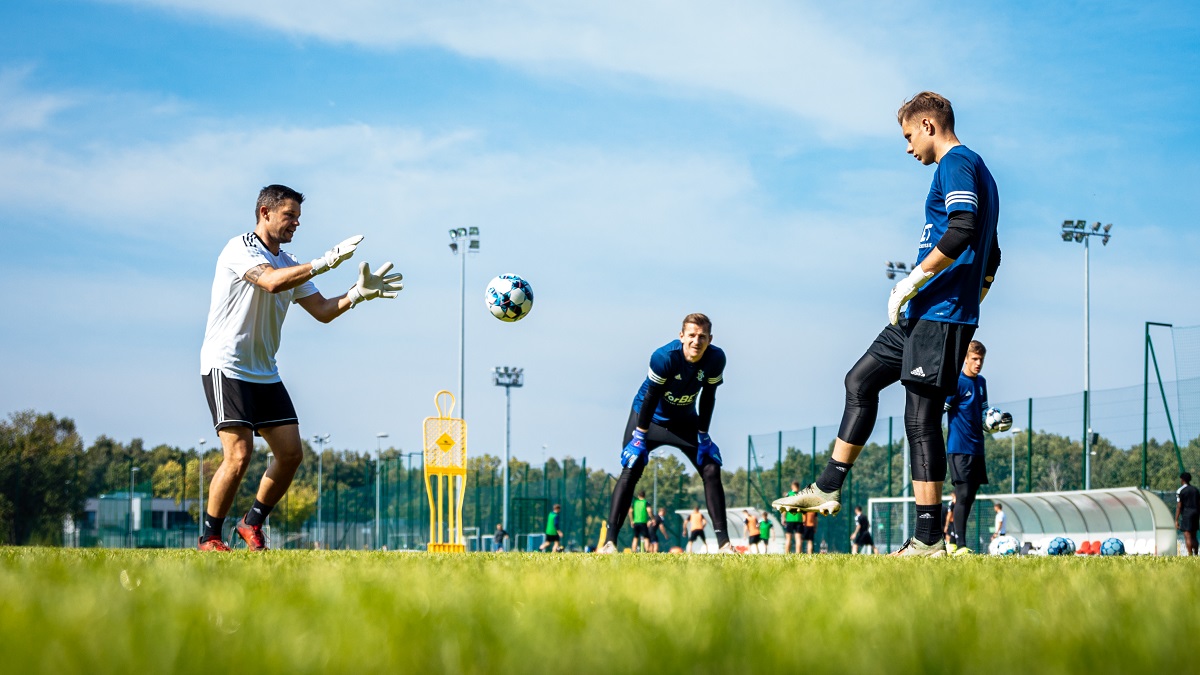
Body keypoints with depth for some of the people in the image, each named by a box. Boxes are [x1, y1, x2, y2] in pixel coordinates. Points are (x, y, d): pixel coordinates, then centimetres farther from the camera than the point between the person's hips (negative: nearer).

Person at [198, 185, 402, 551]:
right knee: (239, 456, -16)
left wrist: (359, 293, -6)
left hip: (264, 373, 8)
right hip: (226, 367, -8)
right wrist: (326, 262, -33)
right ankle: (209, 537, -2)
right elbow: (271, 281, -30)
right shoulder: (240, 249, -10)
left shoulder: (289, 264, 14)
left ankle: (253, 523, 17)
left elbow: (322, 310, 11)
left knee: (291, 452, 0)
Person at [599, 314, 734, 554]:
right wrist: (640, 437, -20)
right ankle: (609, 541, -14)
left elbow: (708, 397, -7)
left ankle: (723, 542, 1)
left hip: (685, 421, 4)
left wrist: (703, 436, -4)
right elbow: (650, 397, -24)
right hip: (650, 417, -4)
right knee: (630, 472, -15)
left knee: (711, 470, -4)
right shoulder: (664, 357, -32)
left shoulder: (716, 359, -21)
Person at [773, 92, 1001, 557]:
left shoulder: (955, 164, -10)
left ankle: (929, 540, -9)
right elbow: (990, 259, 26)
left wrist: (910, 284, -20)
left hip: (940, 314, -11)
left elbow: (963, 228, -26)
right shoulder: (976, 170, 22)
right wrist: (968, 310, 27)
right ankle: (828, 489, 22)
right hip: (921, 314, 11)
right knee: (860, 381, 17)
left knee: (921, 417, -10)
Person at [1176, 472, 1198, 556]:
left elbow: (1179, 506, -10)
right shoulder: (1195, 489, 13)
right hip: (1195, 513, 6)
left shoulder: (1180, 491, -6)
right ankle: (1196, 554, 13)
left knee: (1187, 537, -6)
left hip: (1186, 514, -6)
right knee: (1193, 536, 14)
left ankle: (1190, 555, -11)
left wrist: (1176, 520, -9)